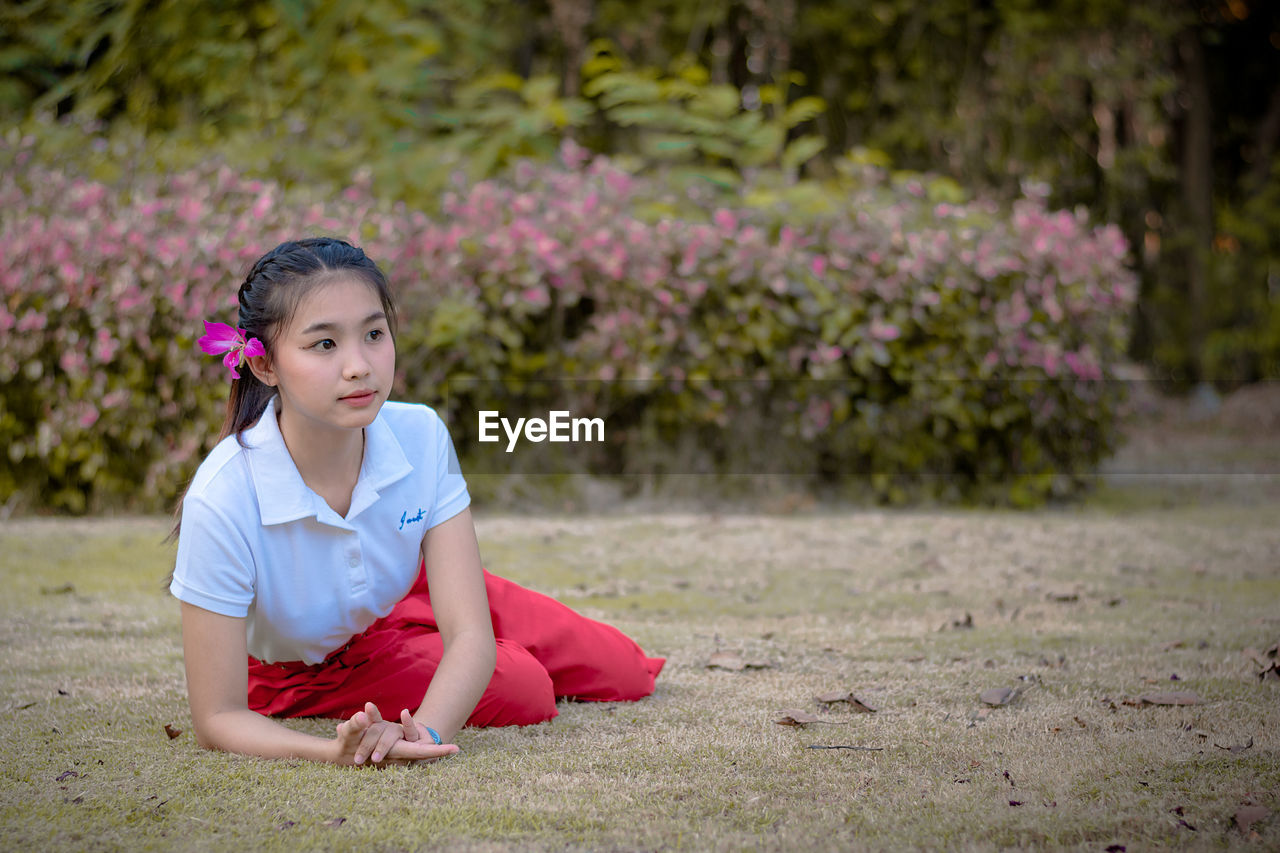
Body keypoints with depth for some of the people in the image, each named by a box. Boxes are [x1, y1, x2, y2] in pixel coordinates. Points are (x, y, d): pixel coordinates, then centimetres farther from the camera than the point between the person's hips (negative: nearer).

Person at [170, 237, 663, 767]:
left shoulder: (420, 438, -30)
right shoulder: (223, 499, -41)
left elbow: (471, 635, -30)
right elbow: (217, 719, -37)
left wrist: (424, 734, -52)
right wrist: (337, 752, -55)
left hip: (402, 598, 4)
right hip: (307, 670, -4)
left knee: (622, 673, 5)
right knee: (523, 691, -17)